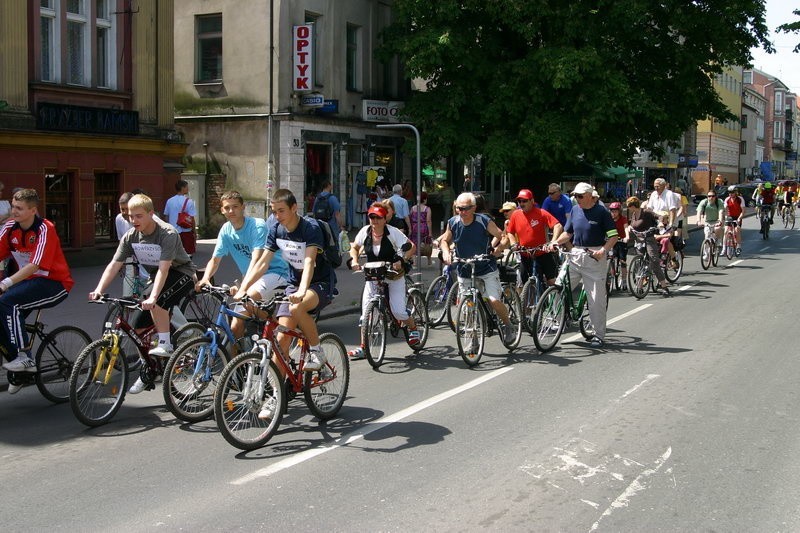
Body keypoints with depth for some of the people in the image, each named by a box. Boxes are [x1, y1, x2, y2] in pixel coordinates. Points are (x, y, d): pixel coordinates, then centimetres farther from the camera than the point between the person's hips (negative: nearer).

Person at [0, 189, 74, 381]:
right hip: (28, 281, 6)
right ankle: (20, 367, 6)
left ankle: (24, 357, -18)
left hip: (55, 282, -6)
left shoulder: (44, 229, -18)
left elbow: (34, 266, -27)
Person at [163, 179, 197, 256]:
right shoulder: (188, 201, -11)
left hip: (173, 232, 5)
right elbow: (192, 218, -11)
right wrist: (194, 232, -2)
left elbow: (166, 216, 9)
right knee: (188, 254, 2)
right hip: (186, 231, -5)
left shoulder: (169, 201, 4)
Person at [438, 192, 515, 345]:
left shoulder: (484, 221, -15)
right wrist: (446, 252, -8)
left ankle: (508, 325, 9)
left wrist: (499, 248, -28)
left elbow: (504, 237, -8)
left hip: (487, 269, -4)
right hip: (464, 271, 4)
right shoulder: (453, 223, -5)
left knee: (494, 300, -18)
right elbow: (444, 240, 12)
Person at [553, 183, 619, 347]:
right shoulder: (575, 210, 11)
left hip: (595, 258, -5)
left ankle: (599, 335, 9)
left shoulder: (601, 212, -5)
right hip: (576, 256, 5)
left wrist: (603, 250, -24)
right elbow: (567, 233, 18)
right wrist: (555, 242, 0)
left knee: (597, 298, 0)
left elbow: (614, 236, -8)